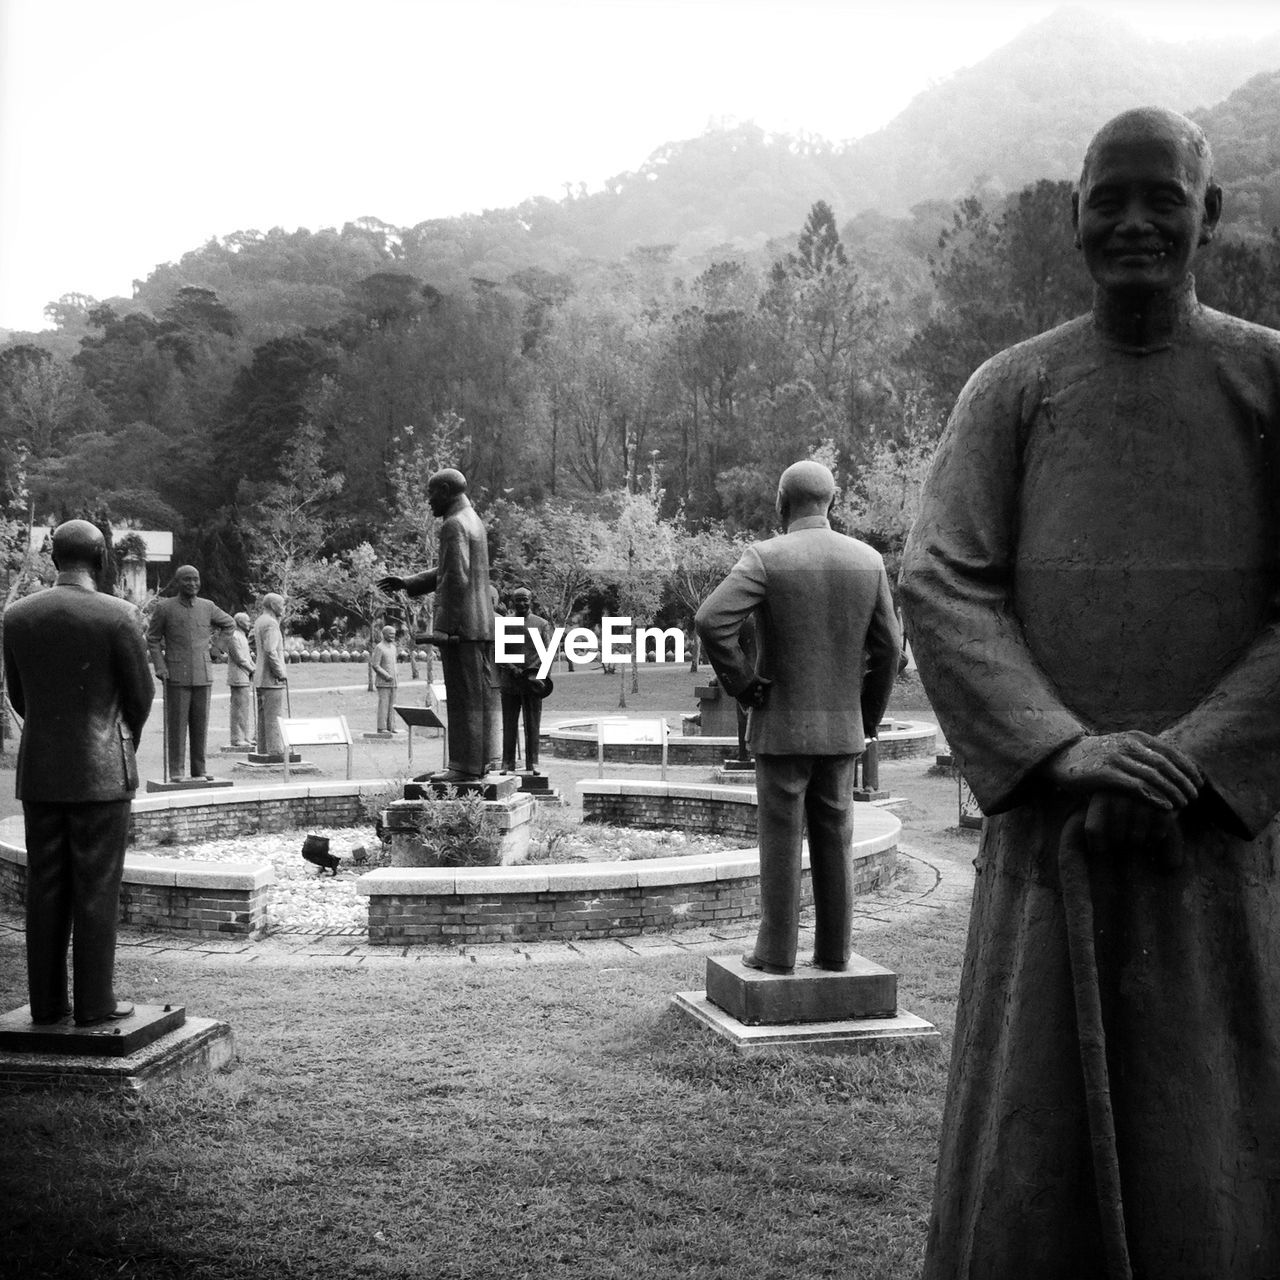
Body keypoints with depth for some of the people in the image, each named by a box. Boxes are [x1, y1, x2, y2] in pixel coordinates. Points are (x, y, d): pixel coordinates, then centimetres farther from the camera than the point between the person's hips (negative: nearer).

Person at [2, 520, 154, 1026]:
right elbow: (142, 693, -3)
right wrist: (126, 742, 16)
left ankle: (47, 1000, 14)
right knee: (96, 888, 1)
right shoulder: (118, 615, -11)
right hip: (101, 771, -4)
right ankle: (94, 1002, 5)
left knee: (45, 888, 10)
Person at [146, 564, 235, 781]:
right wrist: (160, 667, -5)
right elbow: (152, 639, 5)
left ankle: (199, 771, 12)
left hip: (203, 675, 3)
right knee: (176, 724, -3)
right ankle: (175, 772, 3)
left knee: (201, 724, 5)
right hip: (176, 676, -3)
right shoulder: (165, 607, 0)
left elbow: (229, 624, 24)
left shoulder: (207, 606, 8)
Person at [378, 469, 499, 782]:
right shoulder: (474, 521, 18)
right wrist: (406, 584, 21)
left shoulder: (454, 526, -13)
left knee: (464, 697, -6)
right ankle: (484, 758, 18)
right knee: (482, 694, 12)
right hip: (482, 623, 10)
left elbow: (457, 579, -21)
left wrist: (448, 626, -21)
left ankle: (465, 766, -3)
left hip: (461, 625, -10)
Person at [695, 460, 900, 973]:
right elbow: (886, 648, 4)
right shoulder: (868, 560, 2)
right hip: (842, 728, 4)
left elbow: (711, 621, -23)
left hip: (781, 726, -4)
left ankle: (776, 951, 9)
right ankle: (834, 950, 15)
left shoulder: (766, 558, -11)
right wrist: (867, 719, 13)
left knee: (780, 841, 3)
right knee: (834, 839, 11)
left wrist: (743, 683, -11)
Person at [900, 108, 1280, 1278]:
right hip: (1047, 822, 1)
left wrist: (1185, 762, -13)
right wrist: (1064, 749, -15)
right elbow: (940, 583, -3)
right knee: (1025, 1158, 3)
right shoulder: (1012, 388, 5)